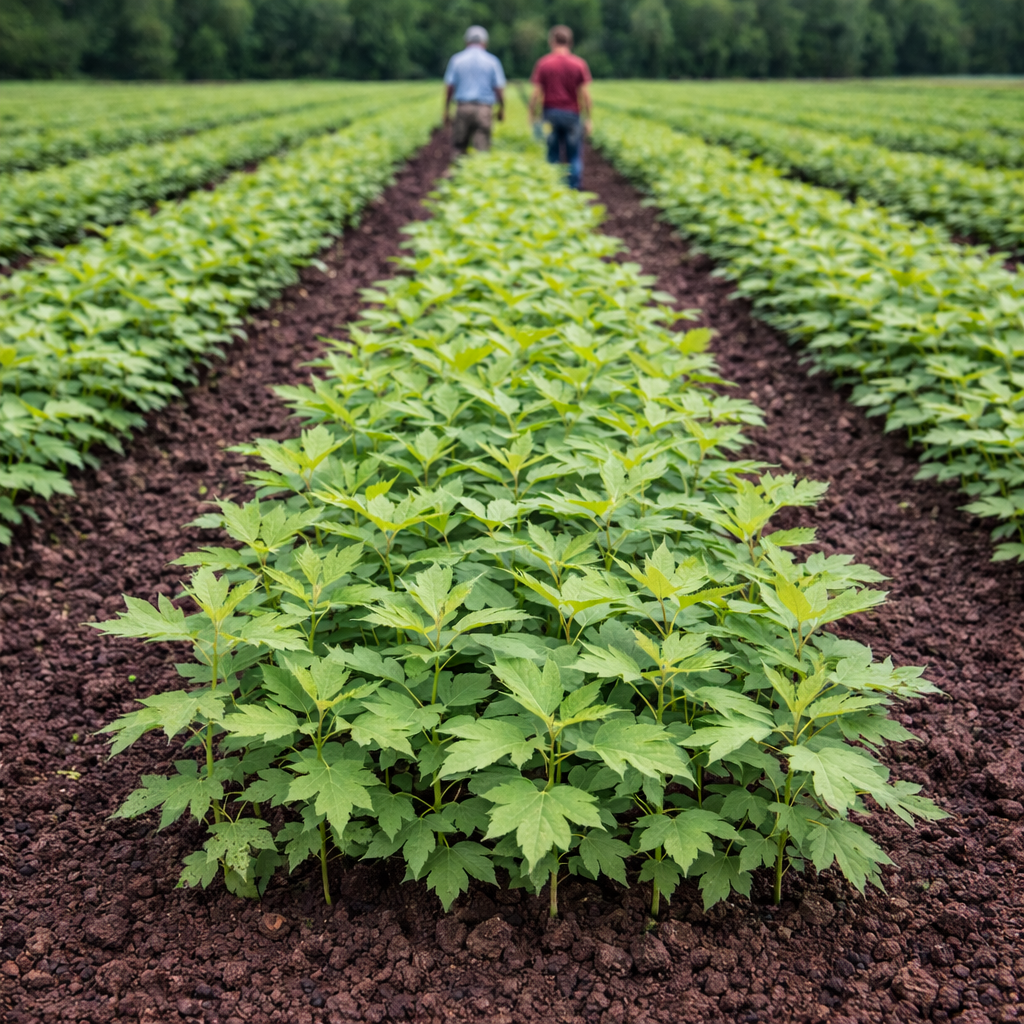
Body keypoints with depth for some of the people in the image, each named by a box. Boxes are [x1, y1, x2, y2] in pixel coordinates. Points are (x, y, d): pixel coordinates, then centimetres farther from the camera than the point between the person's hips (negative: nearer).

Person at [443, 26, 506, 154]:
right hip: (484, 109, -1)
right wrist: (501, 110, 16)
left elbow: (449, 88, 4)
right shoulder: (492, 61, 4)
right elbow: (499, 88, 3)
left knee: (458, 148, 5)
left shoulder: (457, 59, 6)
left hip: (463, 107, 1)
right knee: (482, 149, -2)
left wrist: (446, 111, 9)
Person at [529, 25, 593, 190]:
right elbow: (585, 95, -2)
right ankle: (574, 188, 3)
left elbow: (536, 95, -2)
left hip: (550, 114, 1)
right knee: (574, 157, 6)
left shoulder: (543, 64, 0)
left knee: (552, 157, 5)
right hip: (572, 114, 0)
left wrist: (533, 117, 5)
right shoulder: (579, 64, 0)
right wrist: (588, 119, 3)